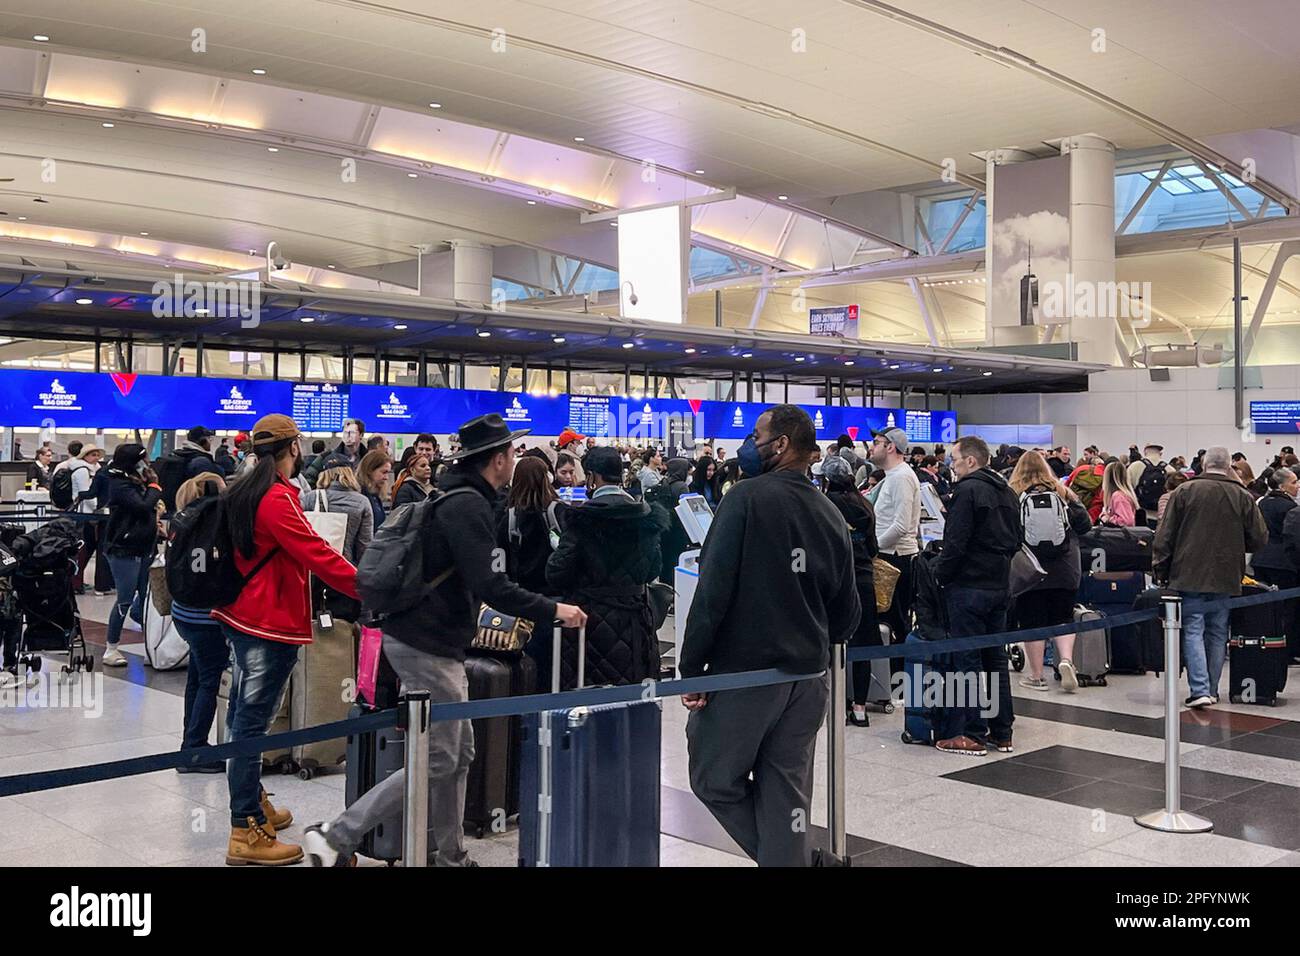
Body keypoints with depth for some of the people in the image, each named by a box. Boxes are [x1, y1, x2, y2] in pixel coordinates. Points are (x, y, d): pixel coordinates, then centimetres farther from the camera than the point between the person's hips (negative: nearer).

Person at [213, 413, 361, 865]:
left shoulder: (242, 492, 10)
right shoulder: (278, 500, -19)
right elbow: (318, 556, -24)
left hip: (240, 615, 10)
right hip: (270, 624, -10)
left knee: (242, 717, 18)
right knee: (251, 722, -7)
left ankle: (253, 805, 32)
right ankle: (247, 834, -1)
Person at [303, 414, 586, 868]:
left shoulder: (458, 499, 13)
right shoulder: (468, 507, -19)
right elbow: (491, 587, -26)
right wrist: (554, 610, -17)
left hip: (430, 641, 10)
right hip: (426, 646, -10)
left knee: (459, 753, 16)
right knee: (437, 762, -4)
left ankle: (451, 856, 25)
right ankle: (336, 837, -2)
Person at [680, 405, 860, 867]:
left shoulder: (748, 497, -11)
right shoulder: (831, 514, 7)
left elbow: (713, 589, -16)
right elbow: (847, 611, 11)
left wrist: (690, 668, -12)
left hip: (744, 673, -6)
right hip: (808, 678, 6)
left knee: (715, 780, 10)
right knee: (787, 794, 12)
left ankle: (775, 854, 7)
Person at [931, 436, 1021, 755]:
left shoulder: (968, 491, -14)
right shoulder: (1007, 492, 14)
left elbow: (955, 543, -19)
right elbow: (1017, 539, 20)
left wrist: (940, 573, -7)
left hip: (969, 585, -8)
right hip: (1000, 585, 8)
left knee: (967, 659, -3)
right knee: (996, 657, 13)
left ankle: (972, 734, -1)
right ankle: (1001, 732, 17)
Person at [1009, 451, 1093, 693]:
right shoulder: (1064, 494, 3)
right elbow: (1085, 524, 3)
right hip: (1064, 570, 2)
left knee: (1032, 622, 5)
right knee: (1062, 618, 13)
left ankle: (1036, 676, 9)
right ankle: (1066, 660, -9)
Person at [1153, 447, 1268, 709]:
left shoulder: (1184, 492, -4)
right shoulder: (1243, 497, 0)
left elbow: (1165, 536, -3)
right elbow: (1260, 539, 4)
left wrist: (1160, 570, 5)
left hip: (1190, 576, -2)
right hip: (1226, 578, 2)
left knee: (1193, 631, -1)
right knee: (1217, 633, 12)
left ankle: (1200, 690, -11)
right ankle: (1212, 690, 18)